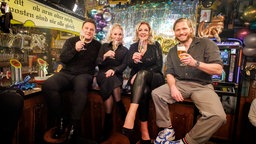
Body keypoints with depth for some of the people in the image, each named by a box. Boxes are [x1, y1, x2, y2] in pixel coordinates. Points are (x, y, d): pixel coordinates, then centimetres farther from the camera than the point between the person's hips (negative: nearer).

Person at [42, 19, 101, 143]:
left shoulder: (97, 45, 12)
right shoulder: (71, 41, 15)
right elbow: (62, 59, 4)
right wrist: (75, 50, -10)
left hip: (84, 75, -2)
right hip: (66, 73, 3)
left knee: (81, 86, -39)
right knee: (48, 85, -27)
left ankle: (74, 124, -24)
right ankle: (61, 119, -11)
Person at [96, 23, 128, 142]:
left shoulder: (125, 50, 16)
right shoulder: (104, 46, 15)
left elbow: (124, 65, 1)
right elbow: (97, 63, 6)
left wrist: (114, 70, -19)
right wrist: (105, 56, -15)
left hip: (116, 76, 0)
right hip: (103, 74, 0)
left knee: (110, 81, -34)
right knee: (109, 80, -34)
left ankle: (108, 124, -28)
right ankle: (124, 117, -32)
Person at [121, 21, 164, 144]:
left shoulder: (156, 46, 9)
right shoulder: (133, 47, 14)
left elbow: (158, 66, -2)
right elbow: (130, 65, 3)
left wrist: (140, 74, -16)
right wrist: (134, 60, -23)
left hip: (154, 78, -1)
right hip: (138, 79, 2)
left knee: (142, 73, -38)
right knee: (144, 92, -36)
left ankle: (129, 121, -51)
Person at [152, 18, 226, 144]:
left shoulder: (206, 44, 0)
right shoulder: (172, 51, 12)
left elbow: (218, 70, -8)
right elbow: (169, 73, 6)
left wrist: (195, 63, -25)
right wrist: (173, 87, -16)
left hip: (202, 86, -3)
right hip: (180, 83, 3)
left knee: (218, 116, -28)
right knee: (156, 94, -20)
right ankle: (167, 129, -4)